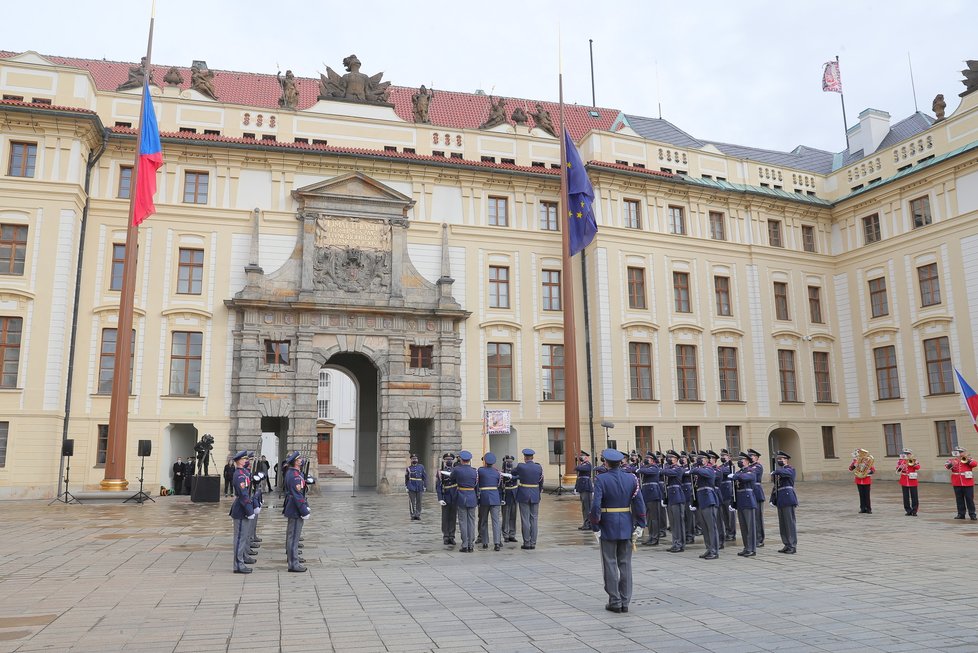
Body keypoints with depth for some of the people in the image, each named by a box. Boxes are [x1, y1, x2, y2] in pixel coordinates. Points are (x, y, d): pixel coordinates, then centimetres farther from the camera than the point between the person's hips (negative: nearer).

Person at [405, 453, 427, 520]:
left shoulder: (421, 467, 8)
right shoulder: (408, 468, 5)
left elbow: (425, 477, 9)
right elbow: (406, 478, 9)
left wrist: (425, 486, 4)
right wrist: (406, 487, 3)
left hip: (419, 488, 1)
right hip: (411, 488, -1)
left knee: (419, 502, 4)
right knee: (412, 502, -2)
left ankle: (418, 515, 11)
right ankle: (413, 515, 4)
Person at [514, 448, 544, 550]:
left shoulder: (521, 466, -10)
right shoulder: (539, 467, -1)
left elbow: (513, 473, 9)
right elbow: (541, 483, 6)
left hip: (523, 496, -3)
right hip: (535, 496, 3)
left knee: (525, 520, 3)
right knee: (534, 520, 8)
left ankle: (526, 543, 5)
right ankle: (533, 543, 9)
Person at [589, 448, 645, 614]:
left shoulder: (601, 480, -11)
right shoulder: (631, 478, 0)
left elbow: (596, 505, -17)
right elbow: (639, 503, -3)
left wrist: (595, 527, -9)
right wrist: (640, 525, 2)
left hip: (608, 526, -4)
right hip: (626, 526, 4)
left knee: (610, 564, 5)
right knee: (625, 564, 11)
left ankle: (615, 602, 8)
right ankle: (625, 602, 14)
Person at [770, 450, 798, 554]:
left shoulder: (790, 470, -3)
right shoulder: (778, 472, 20)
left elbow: (783, 472, -29)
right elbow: (775, 487, 19)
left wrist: (774, 472, -16)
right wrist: (772, 499, 12)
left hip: (788, 499, -8)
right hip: (780, 501, 8)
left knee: (790, 522, -5)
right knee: (782, 524, 10)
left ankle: (792, 546, 0)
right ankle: (787, 545, 17)